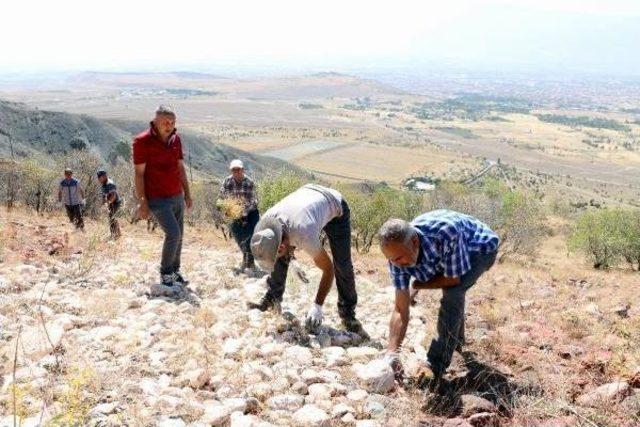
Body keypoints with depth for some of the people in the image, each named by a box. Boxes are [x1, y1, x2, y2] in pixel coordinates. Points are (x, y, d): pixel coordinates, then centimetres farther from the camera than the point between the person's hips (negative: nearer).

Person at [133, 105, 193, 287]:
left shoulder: (176, 139, 7)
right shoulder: (142, 141, -11)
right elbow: (139, 173, -11)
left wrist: (187, 194, 14)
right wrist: (142, 202, -13)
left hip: (177, 197, 6)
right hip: (158, 199, -6)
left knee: (178, 235, 8)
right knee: (173, 233, -14)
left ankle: (175, 271, 22)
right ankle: (165, 273, 2)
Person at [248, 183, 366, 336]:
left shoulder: (304, 235, -46)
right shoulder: (263, 225, -28)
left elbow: (328, 268, -35)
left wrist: (317, 306, -35)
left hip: (335, 207, -5)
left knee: (342, 264, -10)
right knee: (281, 258, -7)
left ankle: (348, 313, 2)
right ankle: (272, 299, 5)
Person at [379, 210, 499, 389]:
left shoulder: (445, 233, -45)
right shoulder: (398, 254, -26)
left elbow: (453, 279, -28)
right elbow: (401, 310, -23)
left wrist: (417, 285, -16)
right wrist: (391, 352, -33)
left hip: (481, 248, -6)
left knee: (452, 293, -25)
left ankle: (437, 364, -18)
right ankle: (456, 341, 47)